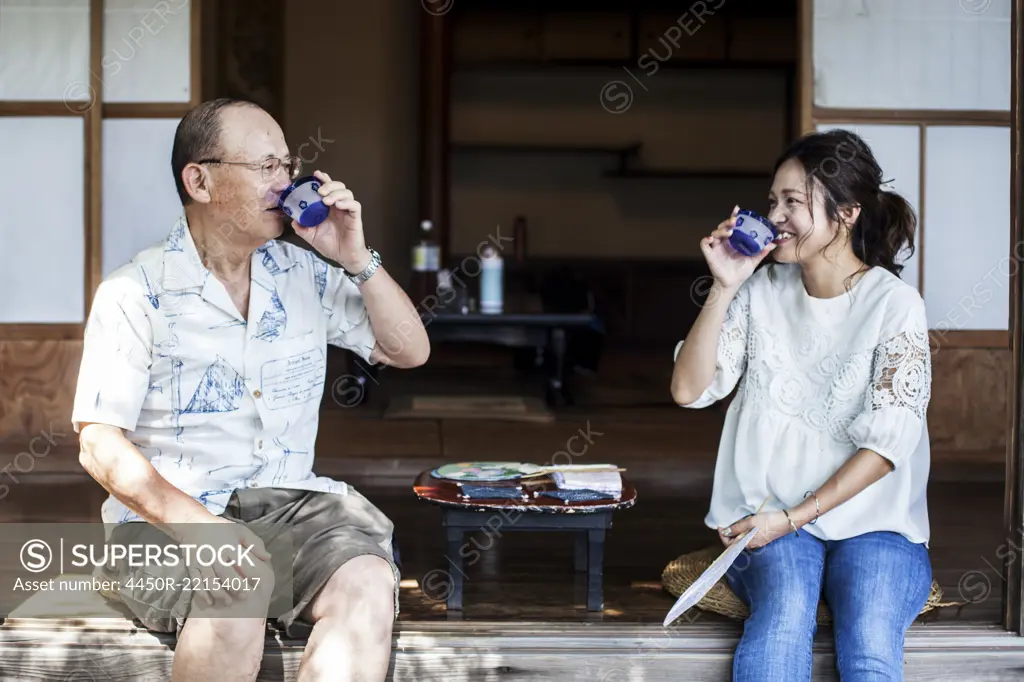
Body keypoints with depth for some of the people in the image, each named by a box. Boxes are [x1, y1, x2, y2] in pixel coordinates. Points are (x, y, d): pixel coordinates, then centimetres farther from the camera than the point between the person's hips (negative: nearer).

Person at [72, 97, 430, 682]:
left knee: (368, 584, -28)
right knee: (237, 592, -37)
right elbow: (100, 444, -8)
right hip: (164, 515, -4)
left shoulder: (305, 276, 12)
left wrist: (357, 259, 0)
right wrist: (195, 525, -24)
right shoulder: (135, 293, -3)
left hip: (289, 502, 4)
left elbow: (409, 351, 16)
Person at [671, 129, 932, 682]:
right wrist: (724, 288, -9)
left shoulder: (894, 303, -5)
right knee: (783, 615, -32)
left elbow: (888, 442, -10)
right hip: (771, 519, 2)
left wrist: (793, 517, -13)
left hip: (874, 521, -2)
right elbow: (689, 389, 0)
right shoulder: (762, 292, 6)